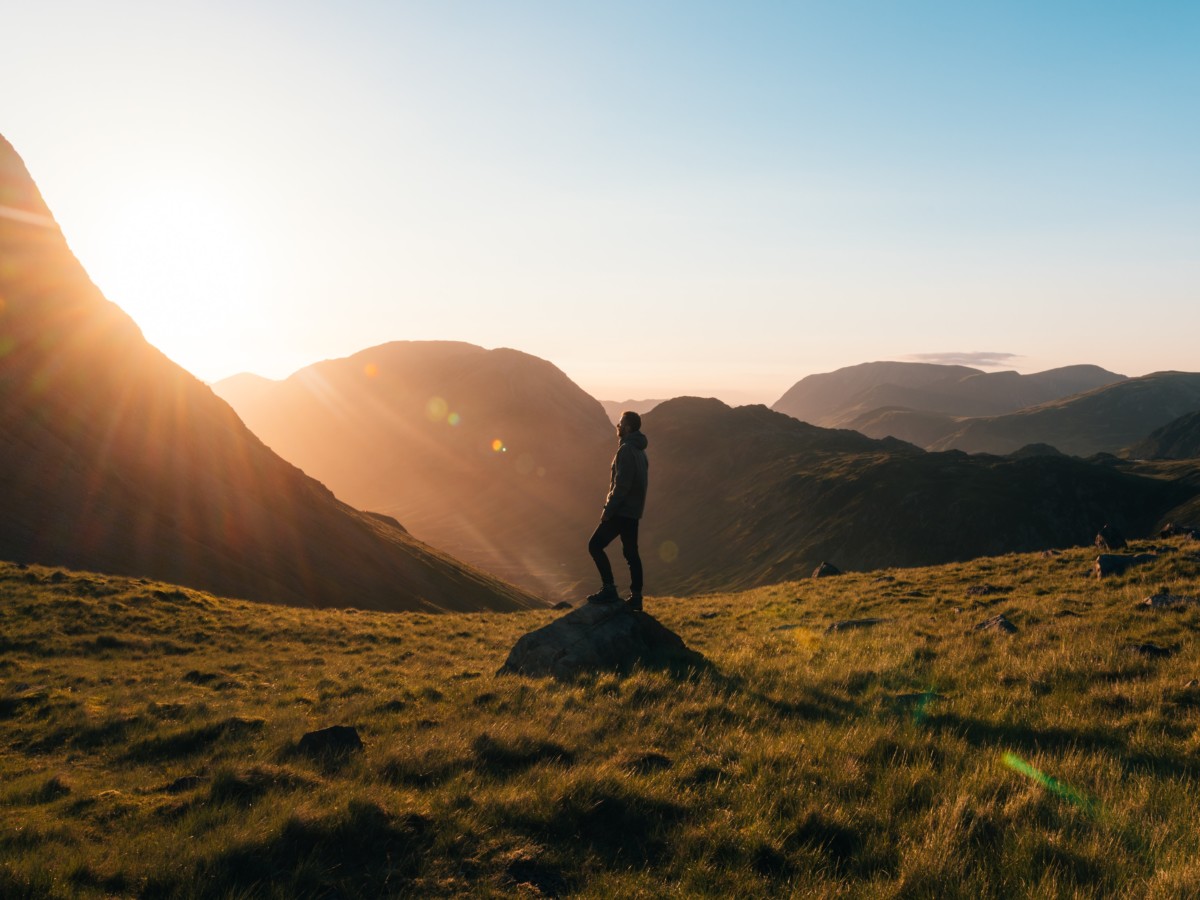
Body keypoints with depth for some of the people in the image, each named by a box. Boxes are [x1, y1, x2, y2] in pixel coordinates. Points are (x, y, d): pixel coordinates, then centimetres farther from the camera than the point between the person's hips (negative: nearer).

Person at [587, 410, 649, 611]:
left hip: (622, 510, -10)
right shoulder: (639, 451, 16)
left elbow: (622, 484, -22)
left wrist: (608, 509, -17)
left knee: (595, 545, -5)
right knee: (631, 552, 11)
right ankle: (636, 597, 12)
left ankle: (609, 589, -8)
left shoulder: (626, 450, -15)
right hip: (633, 511, 10)